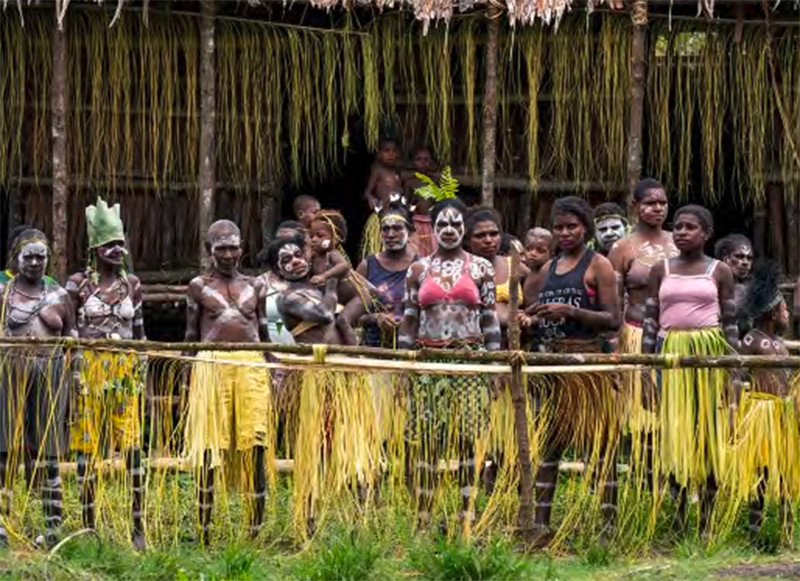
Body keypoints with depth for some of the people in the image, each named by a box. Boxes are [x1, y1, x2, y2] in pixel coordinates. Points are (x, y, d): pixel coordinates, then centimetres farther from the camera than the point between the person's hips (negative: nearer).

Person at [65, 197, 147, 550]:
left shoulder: (131, 285, 9)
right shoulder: (79, 284, 1)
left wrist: (142, 372, 9)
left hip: (124, 371, 2)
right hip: (88, 371, -2)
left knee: (132, 445, -5)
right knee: (87, 447, 2)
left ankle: (138, 525, -2)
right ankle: (88, 526, 9)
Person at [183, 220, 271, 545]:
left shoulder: (254, 287, 15)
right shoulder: (199, 286, 9)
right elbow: (191, 336, 10)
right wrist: (188, 380, 3)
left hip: (251, 366, 2)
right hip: (212, 366, -2)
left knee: (256, 446, -5)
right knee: (209, 450, -1)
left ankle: (257, 528, -1)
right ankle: (204, 529, 5)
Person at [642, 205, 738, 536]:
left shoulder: (719, 272, 5)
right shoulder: (661, 271, 9)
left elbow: (730, 323, 5)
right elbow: (650, 320, 8)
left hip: (708, 356, -1)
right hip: (670, 354, 2)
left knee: (707, 429, -1)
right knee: (673, 430, 0)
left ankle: (707, 514, 5)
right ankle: (679, 511, 6)